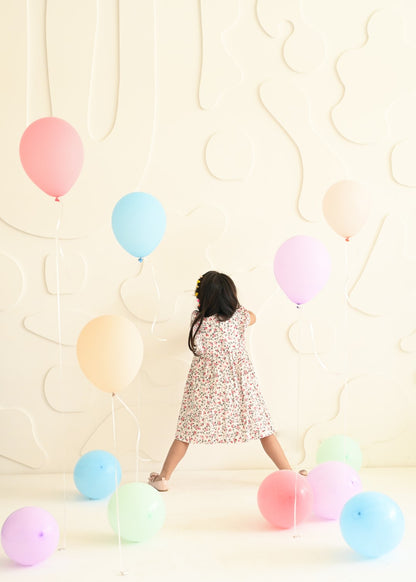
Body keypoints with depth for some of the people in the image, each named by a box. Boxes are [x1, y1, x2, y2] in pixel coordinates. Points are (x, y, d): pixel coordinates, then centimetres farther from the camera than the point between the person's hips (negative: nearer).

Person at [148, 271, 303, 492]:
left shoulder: (197, 319, -11)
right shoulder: (237, 316, -9)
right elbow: (252, 317, 15)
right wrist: (229, 300, 28)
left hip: (205, 387, 0)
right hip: (238, 386, 0)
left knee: (187, 432, 11)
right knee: (262, 428, 8)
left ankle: (163, 478, 18)